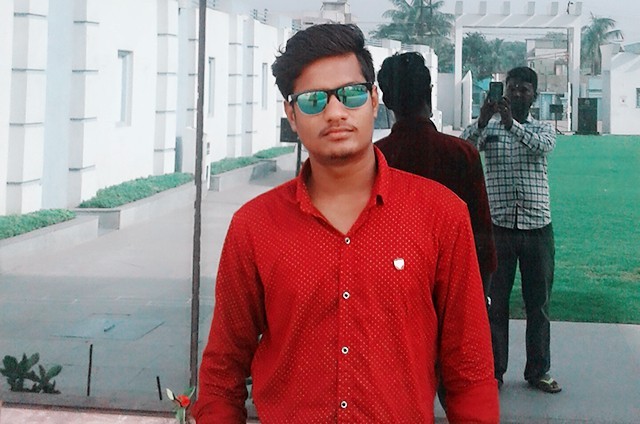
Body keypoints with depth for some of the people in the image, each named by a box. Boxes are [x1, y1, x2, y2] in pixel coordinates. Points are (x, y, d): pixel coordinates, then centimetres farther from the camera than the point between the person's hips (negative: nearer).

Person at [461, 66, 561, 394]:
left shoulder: (542, 128, 8)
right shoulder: (488, 128, 5)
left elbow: (543, 145, -16)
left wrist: (512, 123, -29)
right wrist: (482, 121, -28)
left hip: (537, 228, 1)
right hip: (499, 227, -1)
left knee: (538, 303, 7)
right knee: (495, 302, 3)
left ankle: (538, 371, 16)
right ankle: (493, 370, 11)